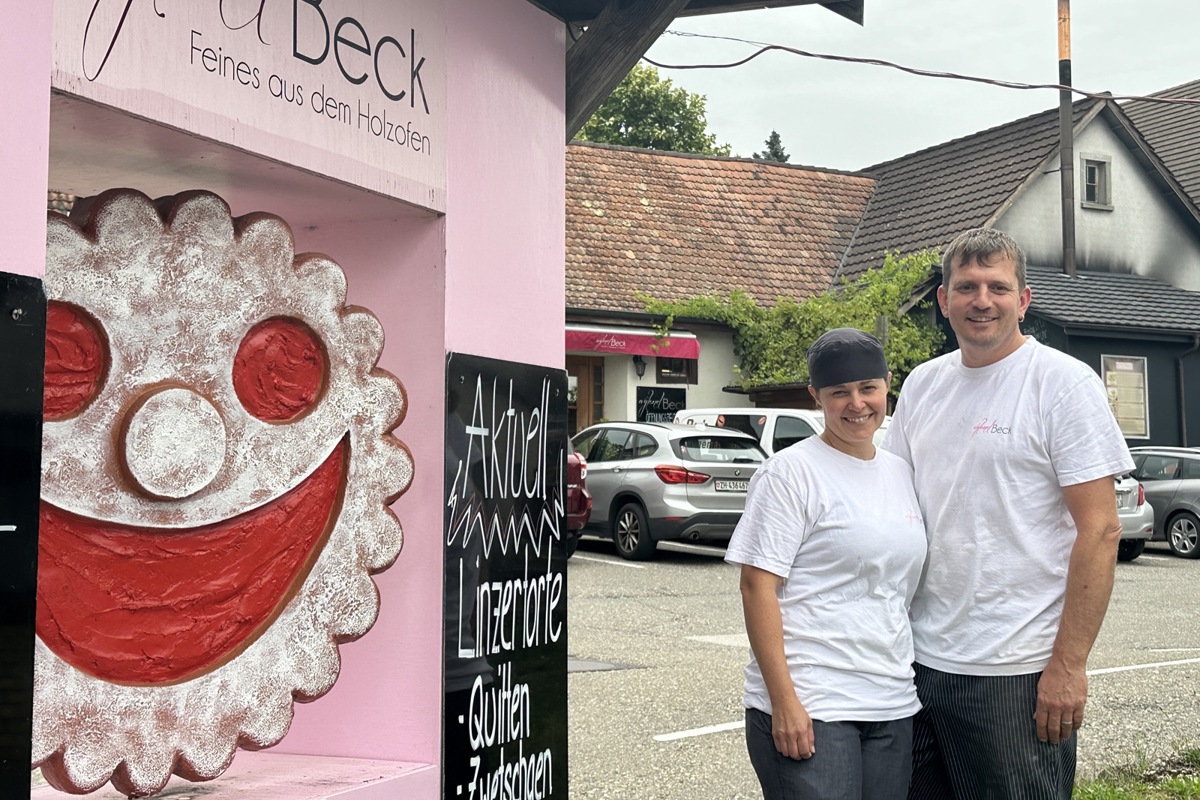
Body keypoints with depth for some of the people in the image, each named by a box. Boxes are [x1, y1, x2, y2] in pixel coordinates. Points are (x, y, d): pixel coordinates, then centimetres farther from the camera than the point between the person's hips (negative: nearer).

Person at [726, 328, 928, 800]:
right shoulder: (791, 472, -7)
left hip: (893, 707, 6)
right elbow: (757, 586, -12)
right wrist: (783, 701, -17)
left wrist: (914, 684, 15)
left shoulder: (901, 474, 13)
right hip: (808, 706, -6)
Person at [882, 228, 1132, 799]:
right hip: (922, 660, 6)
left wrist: (1069, 665, -15)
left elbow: (1099, 530, -11)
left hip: (1019, 671, -5)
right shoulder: (922, 384, 10)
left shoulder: (1063, 382, -7)